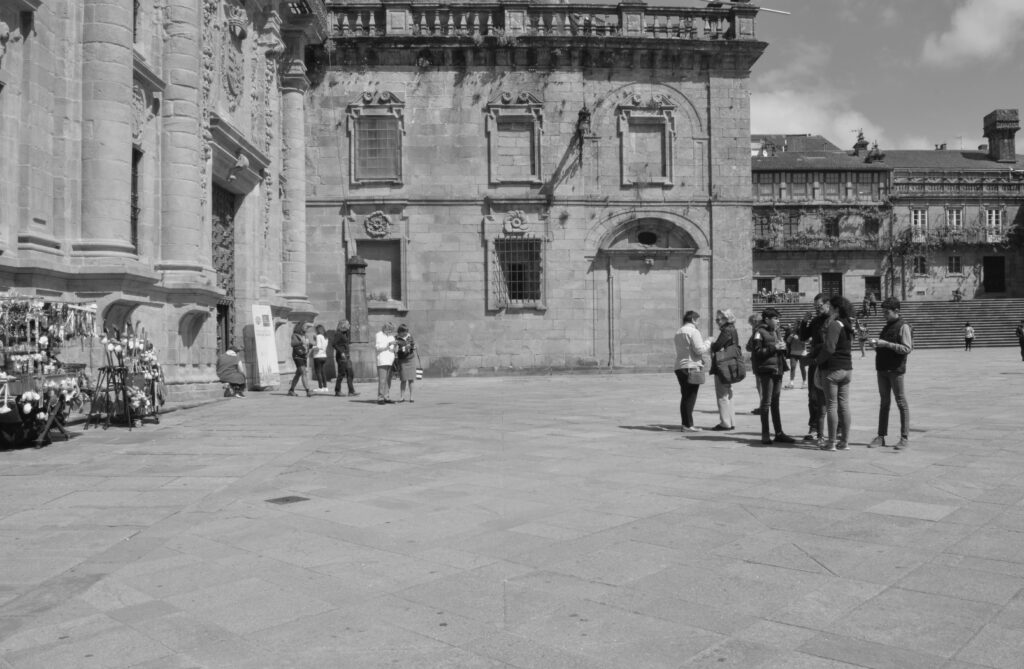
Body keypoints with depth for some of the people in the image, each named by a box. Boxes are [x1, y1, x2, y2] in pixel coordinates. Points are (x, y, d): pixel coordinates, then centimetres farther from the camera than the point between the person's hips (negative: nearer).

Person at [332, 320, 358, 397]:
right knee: (341, 374, -5)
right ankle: (337, 392, 4)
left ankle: (351, 391, 5)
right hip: (341, 356, -10)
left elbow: (348, 340, 30)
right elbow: (333, 344, -22)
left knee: (350, 373, 5)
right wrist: (341, 352, -24)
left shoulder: (344, 333, 15)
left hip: (346, 356, 10)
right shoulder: (338, 333, -12)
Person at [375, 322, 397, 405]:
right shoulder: (378, 335, -1)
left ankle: (387, 398, 6)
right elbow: (377, 347, -12)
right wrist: (387, 345, -19)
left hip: (390, 360, 6)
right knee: (382, 380, -10)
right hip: (382, 360, -6)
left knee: (388, 380, 4)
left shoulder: (391, 336, 19)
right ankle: (380, 398, -8)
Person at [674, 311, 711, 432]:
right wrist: (708, 342, 0)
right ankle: (688, 425, -5)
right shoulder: (693, 331, -10)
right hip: (692, 367, -8)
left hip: (679, 367, 8)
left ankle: (685, 424, 13)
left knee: (685, 396, 11)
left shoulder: (678, 333, 17)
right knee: (690, 396, -5)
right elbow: (699, 349, -17)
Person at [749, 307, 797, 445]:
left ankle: (779, 433, 17)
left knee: (775, 402, 12)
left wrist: (783, 347, 4)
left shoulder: (778, 331, 17)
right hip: (767, 370, -8)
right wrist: (774, 348, -17)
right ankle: (765, 434, 2)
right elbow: (757, 352, -14)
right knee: (766, 402, -3)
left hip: (778, 370, 8)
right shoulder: (760, 333, -7)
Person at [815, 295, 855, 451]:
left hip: (832, 369, -8)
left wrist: (819, 362, -6)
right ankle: (845, 441, 12)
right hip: (847, 368, 8)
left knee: (831, 405, -2)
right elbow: (849, 346, 9)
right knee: (844, 405, 9)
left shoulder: (834, 324, -14)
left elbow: (829, 348, -20)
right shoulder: (848, 325, 12)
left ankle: (832, 442, 1)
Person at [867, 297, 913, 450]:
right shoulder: (886, 327, 15)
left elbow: (907, 348, -16)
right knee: (884, 403, 9)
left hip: (896, 370, -7)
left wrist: (886, 344, -20)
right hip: (882, 369, 7)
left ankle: (905, 437, 5)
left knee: (901, 403, 0)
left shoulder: (903, 327, -7)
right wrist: (875, 344, 2)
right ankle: (881, 436, 13)